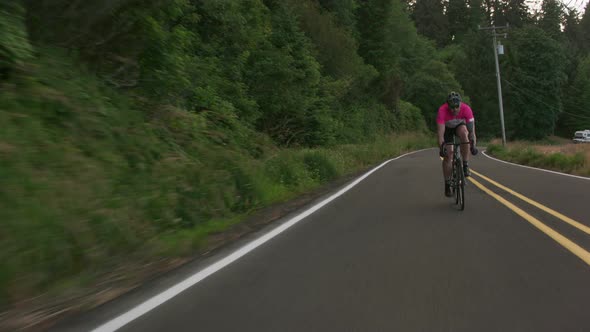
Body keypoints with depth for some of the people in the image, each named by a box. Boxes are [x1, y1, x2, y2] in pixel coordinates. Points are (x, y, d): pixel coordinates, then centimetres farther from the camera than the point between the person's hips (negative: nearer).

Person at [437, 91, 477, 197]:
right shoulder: (442, 110, -36)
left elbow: (471, 129, -32)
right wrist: (441, 147, -45)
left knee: (463, 133, -35)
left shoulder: (466, 109, -33)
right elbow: (440, 132, -38)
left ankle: (466, 166, -26)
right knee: (448, 154, -11)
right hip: (447, 128, -1)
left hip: (460, 126, 1)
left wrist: (473, 145, -39)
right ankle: (447, 184, 1)